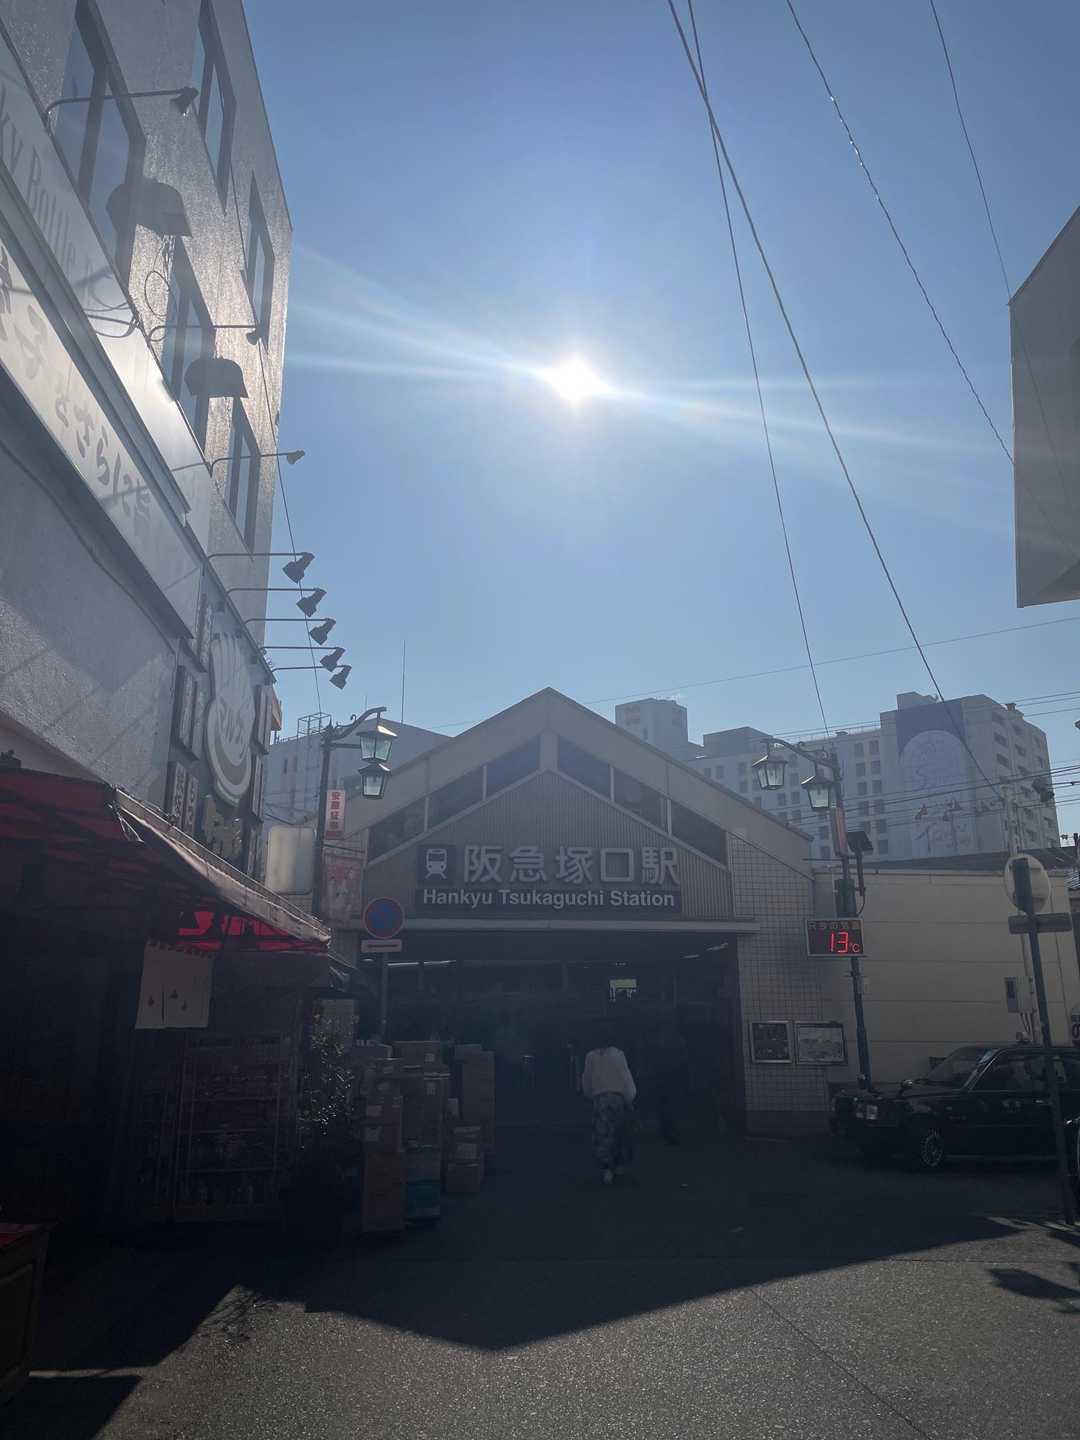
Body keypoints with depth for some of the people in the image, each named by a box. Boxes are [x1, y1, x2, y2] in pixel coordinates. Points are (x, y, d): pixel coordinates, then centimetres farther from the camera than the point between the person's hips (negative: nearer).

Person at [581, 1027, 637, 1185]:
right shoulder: (618, 1055, -2)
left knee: (602, 1134, -2)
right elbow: (626, 1077, -4)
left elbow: (586, 1080, 9)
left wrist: (589, 1095, 23)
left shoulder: (591, 1056, 5)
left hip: (599, 1099, 0)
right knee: (619, 1132, 17)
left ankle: (607, 1167, -18)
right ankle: (619, 1164, 28)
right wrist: (630, 1098, 3)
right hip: (618, 1097, 0)